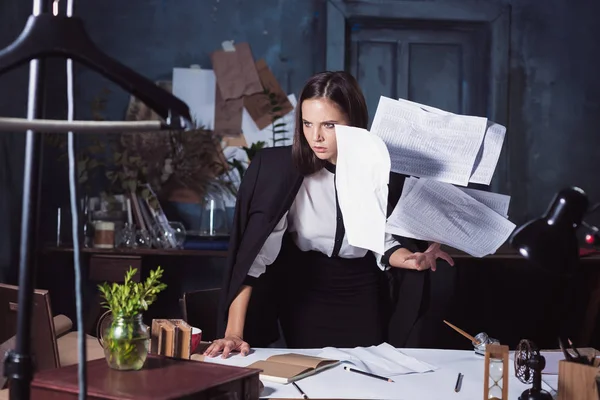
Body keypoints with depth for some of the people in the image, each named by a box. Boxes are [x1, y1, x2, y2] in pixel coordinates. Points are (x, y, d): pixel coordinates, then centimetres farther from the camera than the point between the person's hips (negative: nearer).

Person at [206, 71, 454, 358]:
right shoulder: (283, 170, -22)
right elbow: (255, 250, -26)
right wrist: (233, 332, -32)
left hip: (361, 297, 2)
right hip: (302, 293, -1)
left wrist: (412, 260, -25)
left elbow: (385, 243, -3)